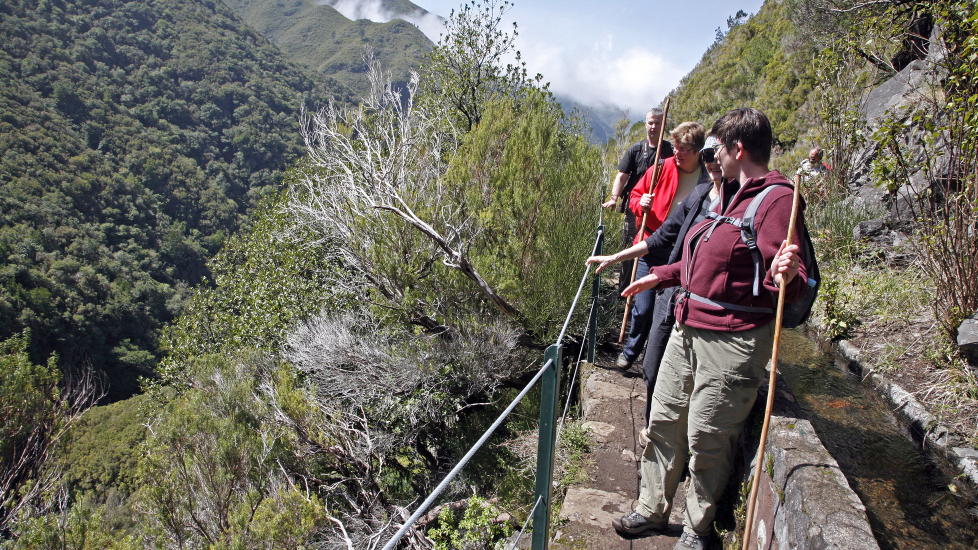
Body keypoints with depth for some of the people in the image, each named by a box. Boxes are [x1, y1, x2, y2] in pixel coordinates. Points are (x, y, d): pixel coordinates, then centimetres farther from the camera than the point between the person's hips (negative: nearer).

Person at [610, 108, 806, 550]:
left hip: (731, 340, -9)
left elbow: (787, 282, -19)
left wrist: (785, 277, -41)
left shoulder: (776, 199, -14)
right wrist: (661, 276, 32)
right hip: (688, 328, 9)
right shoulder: (729, 193, 16)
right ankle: (652, 510, 30)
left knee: (706, 438, 1)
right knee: (664, 421, 14)